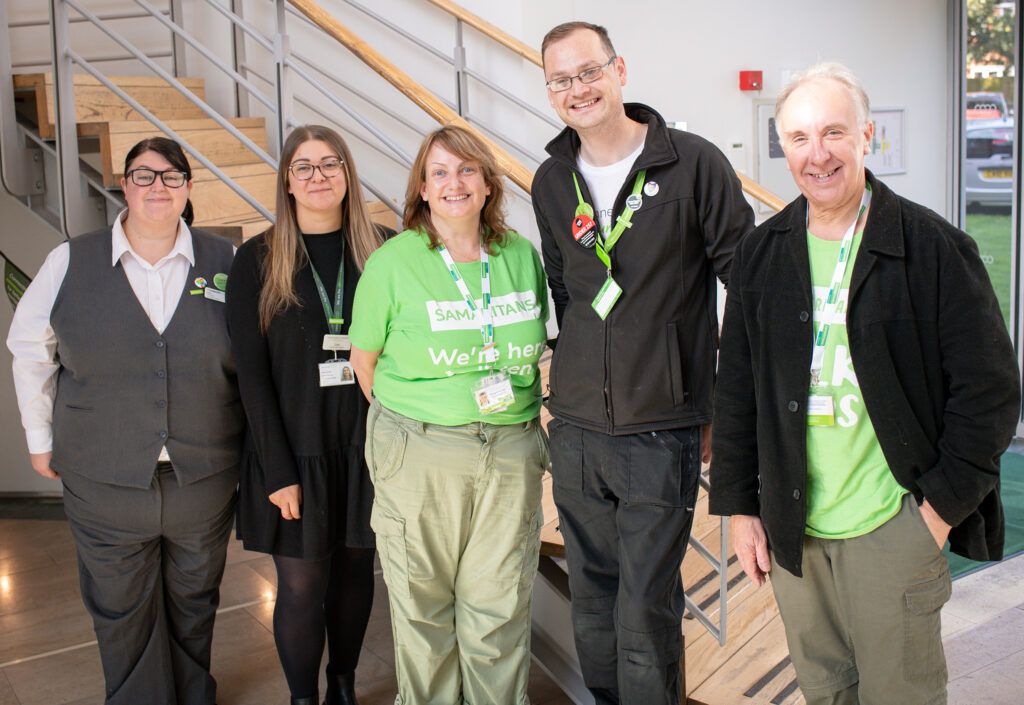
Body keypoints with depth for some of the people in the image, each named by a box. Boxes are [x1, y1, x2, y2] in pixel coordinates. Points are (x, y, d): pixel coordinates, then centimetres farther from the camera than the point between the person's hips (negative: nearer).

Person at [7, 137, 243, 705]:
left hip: (203, 479, 1)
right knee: (121, 613, 11)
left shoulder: (224, 262, -3)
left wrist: (247, 442, 5)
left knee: (195, 603, 18)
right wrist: (41, 437, 9)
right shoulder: (71, 263, -3)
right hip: (105, 481, 0)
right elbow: (30, 349, 8)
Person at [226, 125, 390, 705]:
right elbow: (252, 371, -5)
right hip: (295, 450, -1)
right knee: (302, 585, 3)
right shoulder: (258, 261, -2)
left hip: (366, 444, 2)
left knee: (355, 568, 13)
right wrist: (278, 471, -10)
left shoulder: (382, 251, 1)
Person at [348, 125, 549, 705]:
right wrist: (408, 422, 10)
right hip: (420, 457, -2)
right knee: (424, 604, 8)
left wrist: (523, 422, 13)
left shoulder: (522, 256, 6)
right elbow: (364, 359, 5)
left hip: (512, 454, 2)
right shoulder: (392, 263, -3)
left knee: (499, 607, 8)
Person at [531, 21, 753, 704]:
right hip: (575, 429, 5)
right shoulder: (552, 182, 8)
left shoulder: (695, 163, -7)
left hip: (662, 431, -4)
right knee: (592, 602, 15)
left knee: (646, 619, -2)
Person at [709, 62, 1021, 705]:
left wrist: (943, 506, -8)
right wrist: (739, 506, 7)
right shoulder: (761, 254, 5)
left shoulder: (934, 247, -6)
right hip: (791, 527, 4)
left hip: (892, 526, -3)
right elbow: (737, 391, 10)